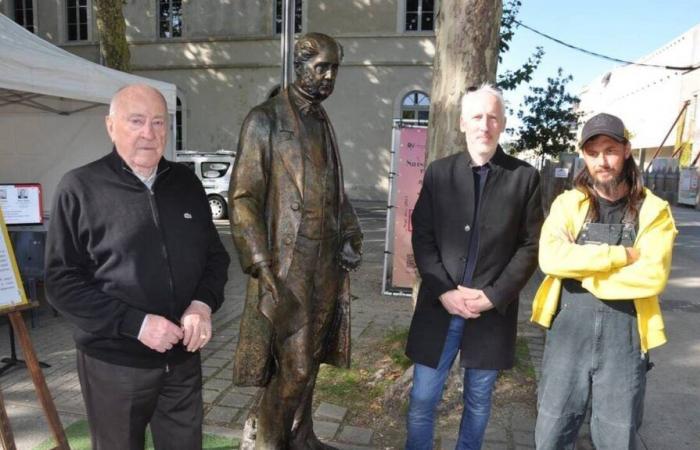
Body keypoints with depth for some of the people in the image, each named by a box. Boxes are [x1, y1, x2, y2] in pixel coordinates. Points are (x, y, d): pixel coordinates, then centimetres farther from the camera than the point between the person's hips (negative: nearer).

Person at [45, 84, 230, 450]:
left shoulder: (186, 182, 4)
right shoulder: (80, 187, -9)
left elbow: (215, 254, 9)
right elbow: (62, 282, -11)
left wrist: (204, 303, -10)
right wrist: (135, 323, -19)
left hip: (183, 358, 4)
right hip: (114, 365, -3)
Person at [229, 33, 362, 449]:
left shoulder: (324, 123, 14)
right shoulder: (265, 119, -6)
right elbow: (243, 197, -11)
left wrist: (351, 238, 7)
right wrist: (262, 266, -16)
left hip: (326, 265, 6)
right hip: (287, 266, -6)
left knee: (309, 359, 15)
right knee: (294, 365, 0)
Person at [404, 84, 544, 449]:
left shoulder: (524, 177, 0)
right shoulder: (439, 172, 3)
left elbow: (531, 245, -1)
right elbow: (422, 236, 0)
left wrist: (493, 297, -11)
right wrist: (444, 291, -11)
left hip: (493, 310, 0)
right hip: (439, 306, 1)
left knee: (478, 401, 16)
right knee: (422, 400, 8)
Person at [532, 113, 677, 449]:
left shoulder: (653, 210, 0)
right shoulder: (568, 203, 1)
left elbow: (653, 276, -14)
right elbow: (550, 258, -17)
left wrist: (582, 272, -11)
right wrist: (621, 255, -16)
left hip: (625, 340, 0)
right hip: (568, 334, 1)